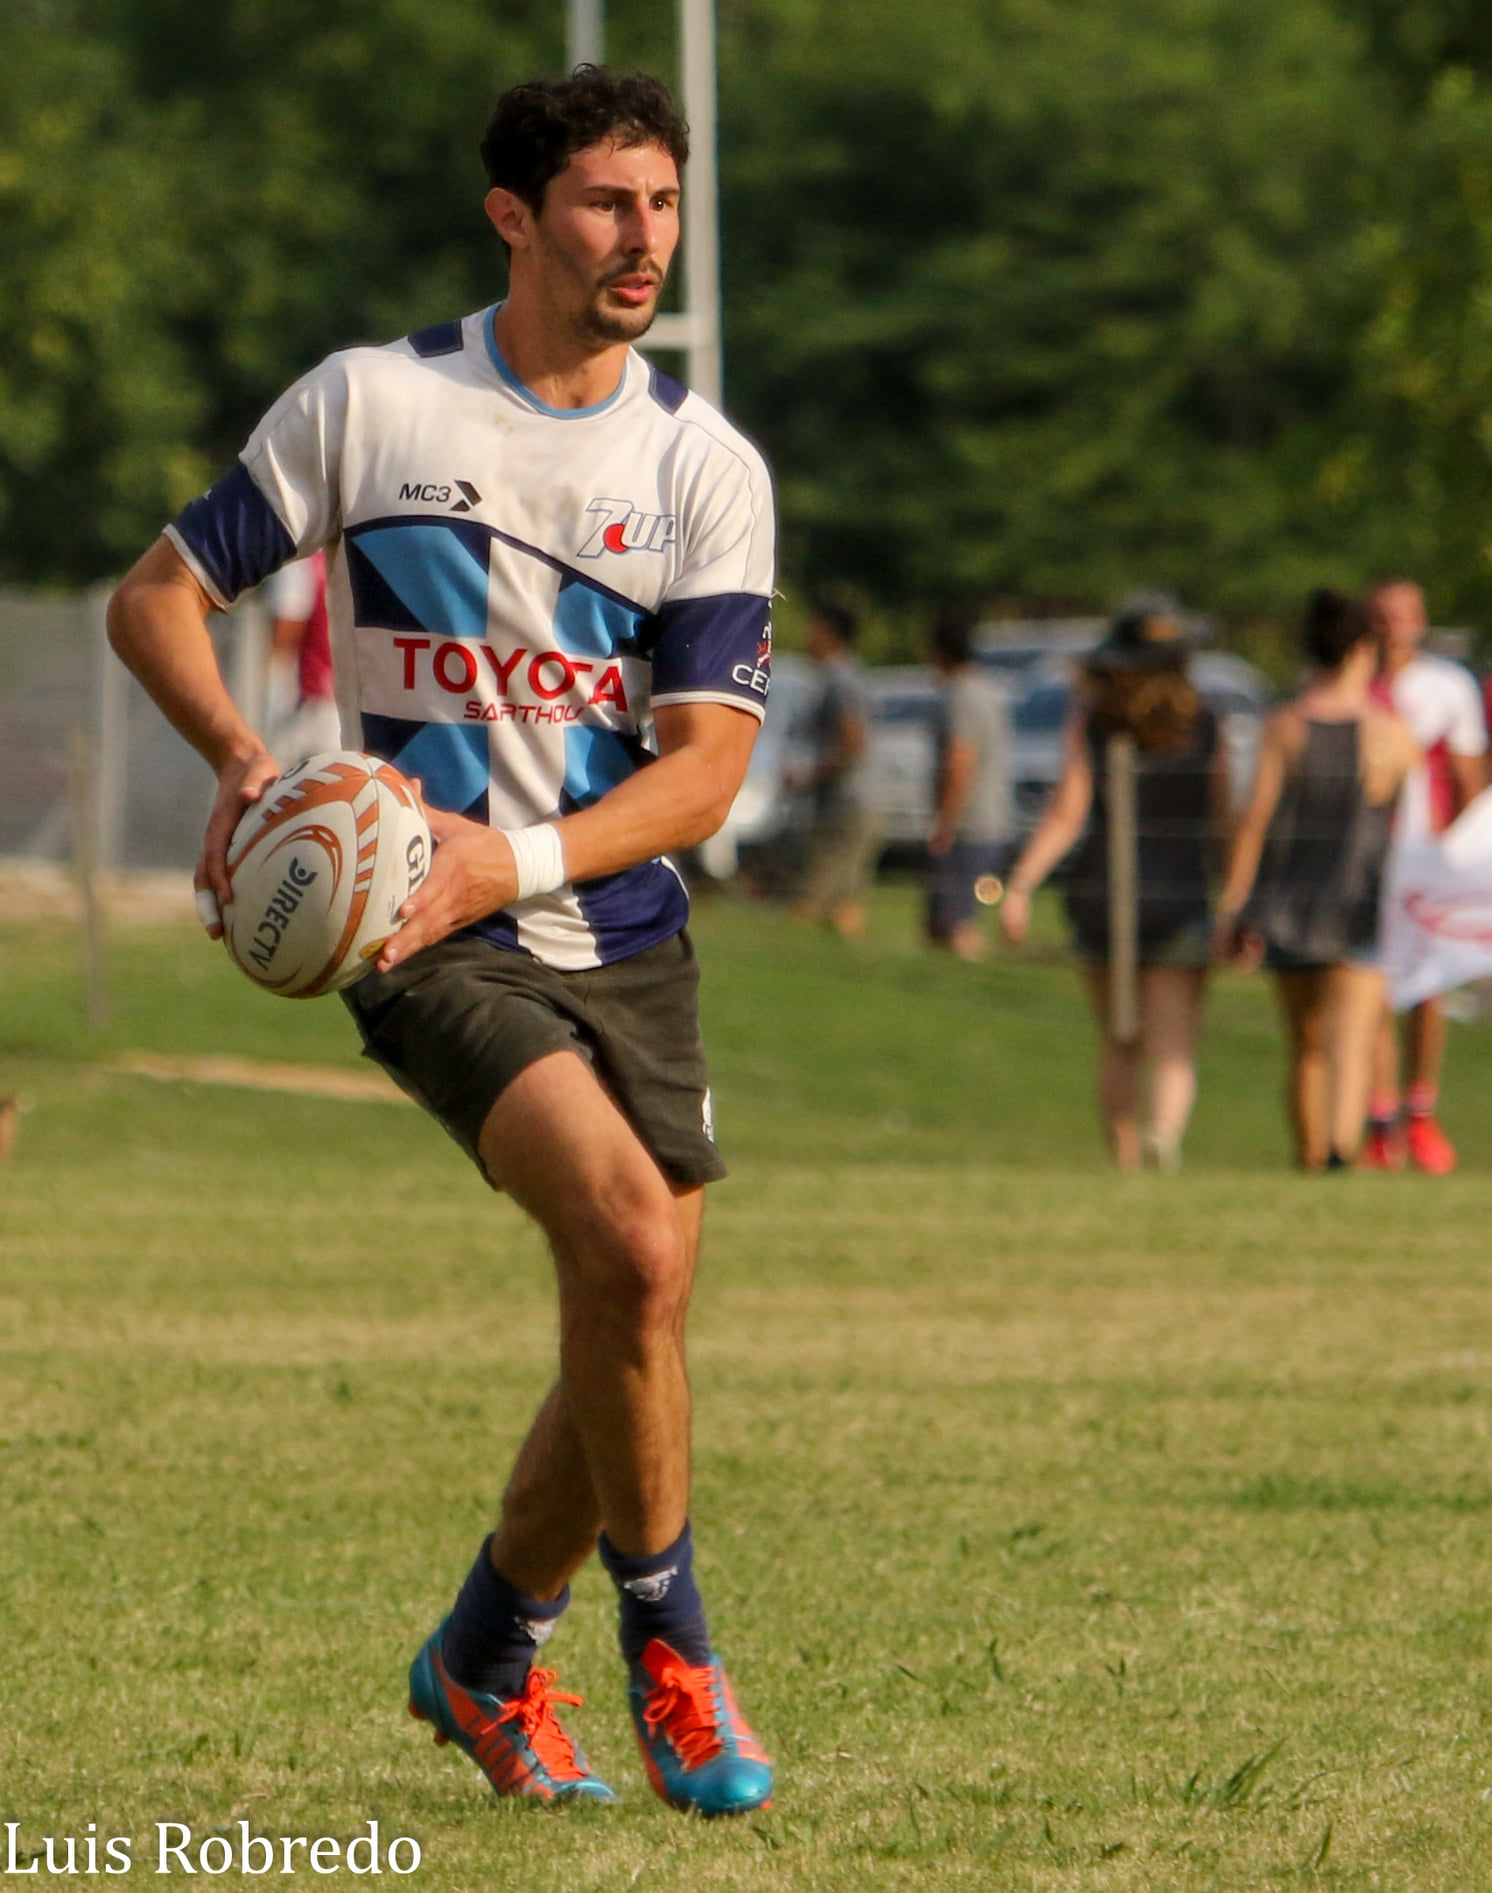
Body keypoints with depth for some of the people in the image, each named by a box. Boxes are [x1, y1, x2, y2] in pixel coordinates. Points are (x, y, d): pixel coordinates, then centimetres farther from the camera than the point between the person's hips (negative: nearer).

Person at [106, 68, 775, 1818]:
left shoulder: (706, 469, 2)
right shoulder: (367, 405, -2)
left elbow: (707, 761, -4)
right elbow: (157, 595, 5)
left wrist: (515, 859, -20)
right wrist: (241, 754, -15)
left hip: (625, 940, 4)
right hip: (431, 942, -4)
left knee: (629, 1314, 4)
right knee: (632, 1239, -25)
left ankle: (486, 1659, 29)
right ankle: (665, 1632, -6)